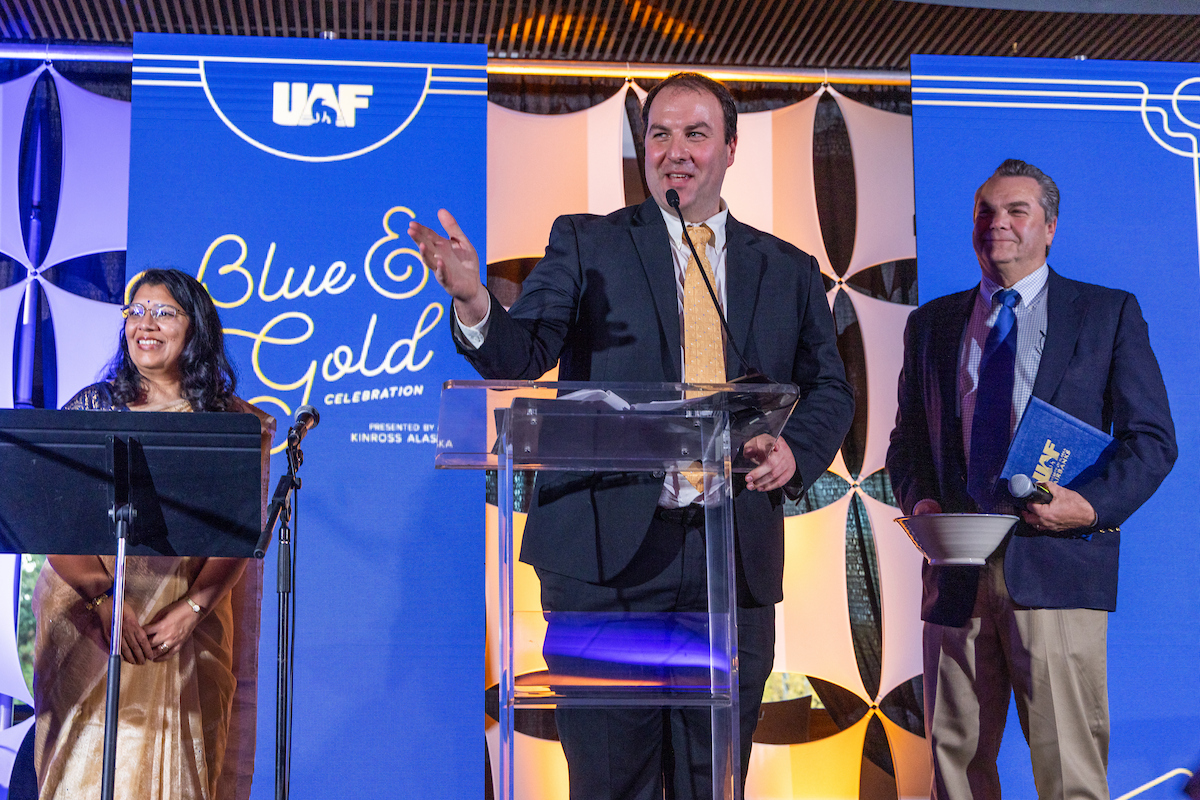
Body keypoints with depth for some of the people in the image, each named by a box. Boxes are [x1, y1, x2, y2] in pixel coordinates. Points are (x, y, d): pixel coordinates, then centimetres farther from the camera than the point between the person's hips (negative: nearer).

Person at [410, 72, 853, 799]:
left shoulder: (788, 270, 13)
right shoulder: (586, 245, 5)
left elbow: (831, 391, 17)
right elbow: (520, 359, -6)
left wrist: (795, 450, -4)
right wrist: (473, 300, -28)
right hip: (608, 554, -2)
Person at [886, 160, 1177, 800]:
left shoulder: (1110, 313, 8)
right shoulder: (931, 323, 17)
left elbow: (1152, 439, 4)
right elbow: (907, 439, 19)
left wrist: (1095, 506, -13)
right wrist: (919, 499, -1)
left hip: (1056, 563, -3)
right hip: (957, 570, 3)